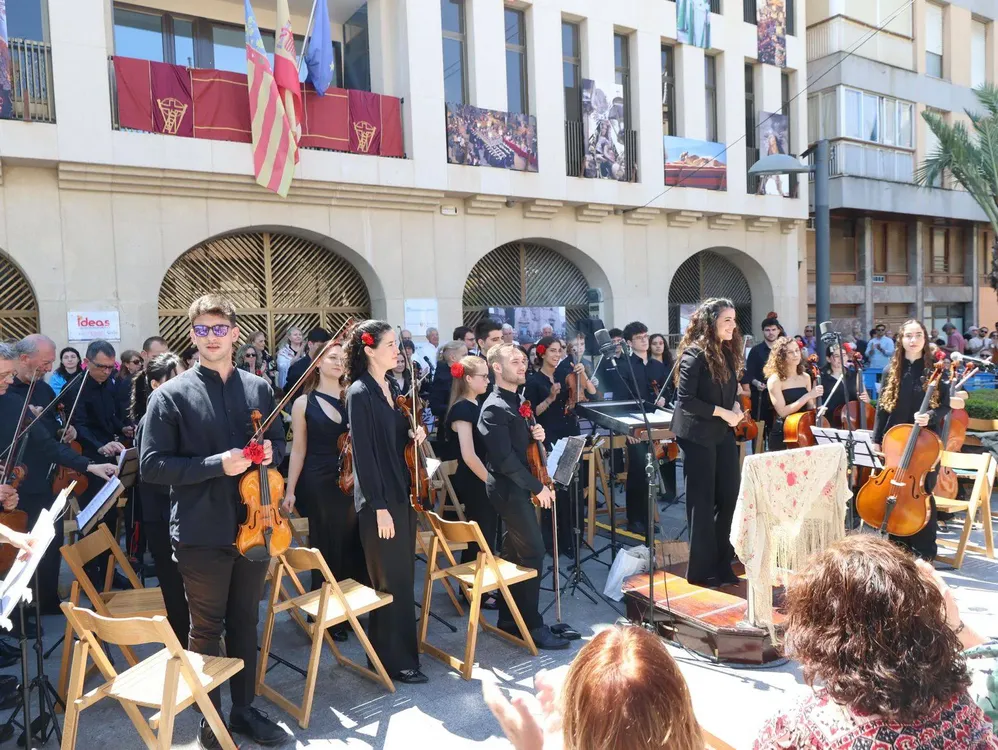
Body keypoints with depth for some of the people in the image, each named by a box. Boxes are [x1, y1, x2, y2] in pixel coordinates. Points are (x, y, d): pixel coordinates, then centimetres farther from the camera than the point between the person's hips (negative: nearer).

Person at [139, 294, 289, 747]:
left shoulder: (259, 388, 4)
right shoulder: (170, 395, -8)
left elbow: (278, 442, 16)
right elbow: (151, 466, -11)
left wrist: (269, 453, -8)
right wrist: (217, 464, -21)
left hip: (253, 527, 4)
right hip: (202, 534, -3)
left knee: (245, 623, 17)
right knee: (207, 629, 11)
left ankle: (244, 708, 34)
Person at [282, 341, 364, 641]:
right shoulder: (304, 403, 0)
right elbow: (299, 449, 3)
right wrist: (290, 490, 3)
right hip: (319, 484, -2)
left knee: (353, 545, 7)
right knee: (327, 549, 7)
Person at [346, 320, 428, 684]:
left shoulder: (391, 387, 9)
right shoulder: (359, 393, -15)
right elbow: (363, 454, -18)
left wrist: (413, 434, -2)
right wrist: (379, 507, -19)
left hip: (401, 493, 8)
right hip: (379, 500, -8)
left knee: (403, 578, 16)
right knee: (391, 582, 2)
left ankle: (390, 649, 31)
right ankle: (396, 660, 16)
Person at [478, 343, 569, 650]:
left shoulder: (518, 401, 12)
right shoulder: (495, 408, -17)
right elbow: (504, 458, -22)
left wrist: (536, 435, 0)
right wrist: (537, 486, -18)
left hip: (518, 487, 9)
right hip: (510, 488, -9)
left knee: (514, 552, 13)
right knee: (533, 552, -7)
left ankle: (508, 620, 23)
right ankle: (532, 625, 4)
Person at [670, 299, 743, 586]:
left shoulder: (728, 352, 9)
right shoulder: (695, 354, -16)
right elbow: (685, 399, -20)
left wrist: (736, 407, -4)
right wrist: (722, 411, -19)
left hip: (724, 434, 8)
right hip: (699, 436, -8)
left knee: (730, 496, 11)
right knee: (703, 502, 1)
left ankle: (722, 563, 28)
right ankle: (700, 570, 14)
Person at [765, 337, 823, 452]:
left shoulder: (805, 377, 6)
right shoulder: (775, 380, -12)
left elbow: (809, 407, 14)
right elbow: (782, 412, -20)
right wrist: (808, 396, -21)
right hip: (782, 437, -5)